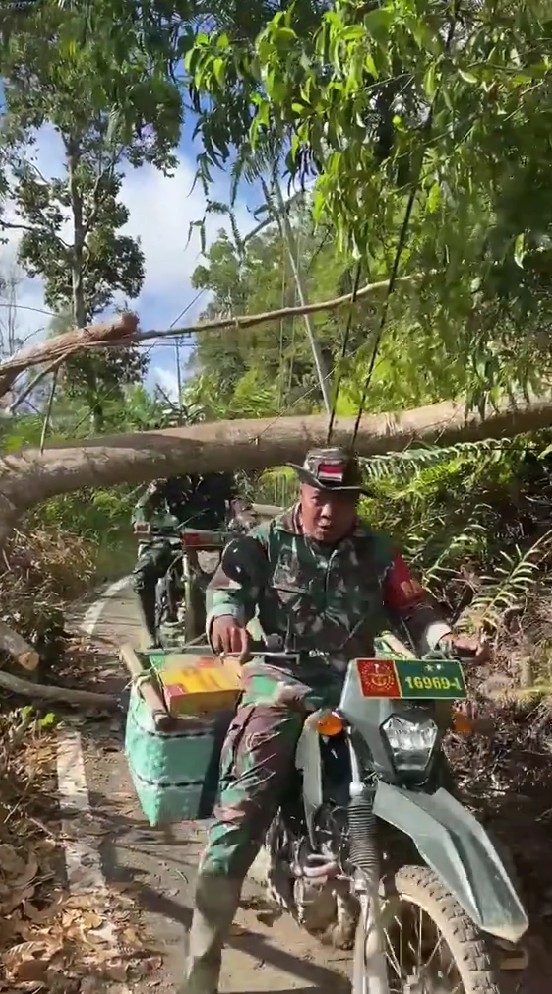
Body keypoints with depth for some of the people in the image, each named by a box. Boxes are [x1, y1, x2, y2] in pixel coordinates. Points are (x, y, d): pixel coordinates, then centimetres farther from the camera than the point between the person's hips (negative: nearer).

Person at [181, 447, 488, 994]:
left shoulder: (376, 551, 12)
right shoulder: (267, 541, 5)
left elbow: (414, 610, 9)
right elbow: (225, 584, -7)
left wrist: (445, 636, -13)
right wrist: (225, 615, -30)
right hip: (280, 683, -3)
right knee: (238, 818, -13)